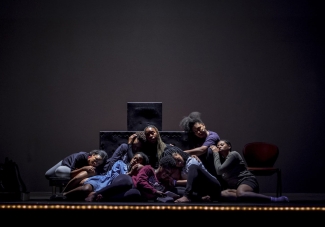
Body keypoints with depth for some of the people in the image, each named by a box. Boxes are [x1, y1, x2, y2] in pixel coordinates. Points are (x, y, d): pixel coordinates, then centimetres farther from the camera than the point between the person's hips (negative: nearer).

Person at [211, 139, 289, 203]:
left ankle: (275, 199, -44)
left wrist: (215, 153, 3)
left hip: (248, 181, -8)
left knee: (240, 194, -45)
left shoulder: (233, 154, 1)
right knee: (222, 194, -28)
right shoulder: (222, 160, 28)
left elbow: (219, 171, -10)